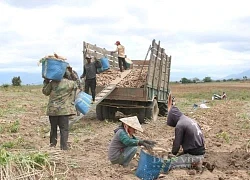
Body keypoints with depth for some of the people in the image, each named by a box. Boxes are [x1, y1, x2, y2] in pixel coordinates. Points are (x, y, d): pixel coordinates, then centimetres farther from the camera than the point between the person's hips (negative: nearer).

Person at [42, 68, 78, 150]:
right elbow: (76, 86, 21)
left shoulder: (53, 83, 3)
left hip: (52, 109, 2)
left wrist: (46, 82, 26)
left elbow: (45, 92, 12)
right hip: (64, 110, -2)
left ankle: (52, 144, 23)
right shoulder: (71, 83, -2)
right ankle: (63, 146, -2)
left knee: (53, 128, 15)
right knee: (64, 129, 2)